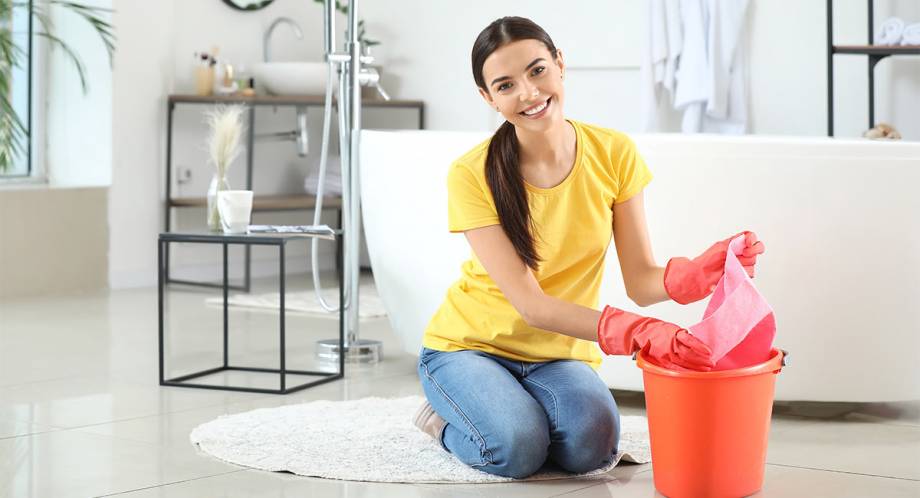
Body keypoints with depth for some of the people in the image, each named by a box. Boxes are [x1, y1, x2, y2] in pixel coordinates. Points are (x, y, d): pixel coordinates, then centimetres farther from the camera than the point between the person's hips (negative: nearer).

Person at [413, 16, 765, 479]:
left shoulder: (613, 154, -9)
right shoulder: (472, 175, -19)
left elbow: (639, 281, -11)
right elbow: (530, 303, -25)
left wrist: (699, 271, -34)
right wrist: (634, 332, -40)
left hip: (559, 354, 3)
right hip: (470, 344, -2)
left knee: (592, 444, -28)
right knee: (517, 449, -30)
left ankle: (517, 408, 6)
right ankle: (444, 418, 4)